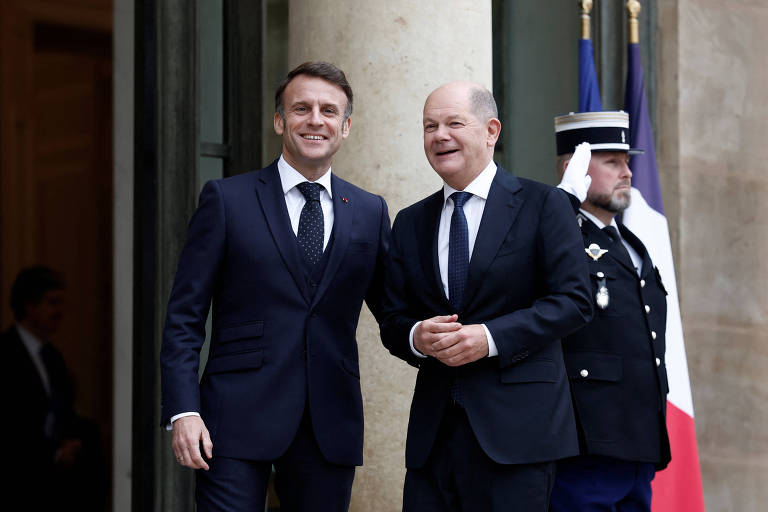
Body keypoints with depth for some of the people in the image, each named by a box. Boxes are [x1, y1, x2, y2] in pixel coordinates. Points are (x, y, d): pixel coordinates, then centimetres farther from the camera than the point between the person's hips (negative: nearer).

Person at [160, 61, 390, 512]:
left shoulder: (370, 212, 12)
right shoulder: (227, 200, 3)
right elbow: (185, 317, 0)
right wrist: (184, 410, -10)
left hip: (330, 426, 3)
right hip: (239, 420, -3)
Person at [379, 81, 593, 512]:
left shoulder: (543, 205, 1)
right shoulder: (411, 223, 15)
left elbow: (574, 300, -6)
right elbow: (393, 319, 15)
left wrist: (492, 337, -16)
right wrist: (415, 337, -9)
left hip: (516, 427, -4)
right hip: (433, 429, 4)